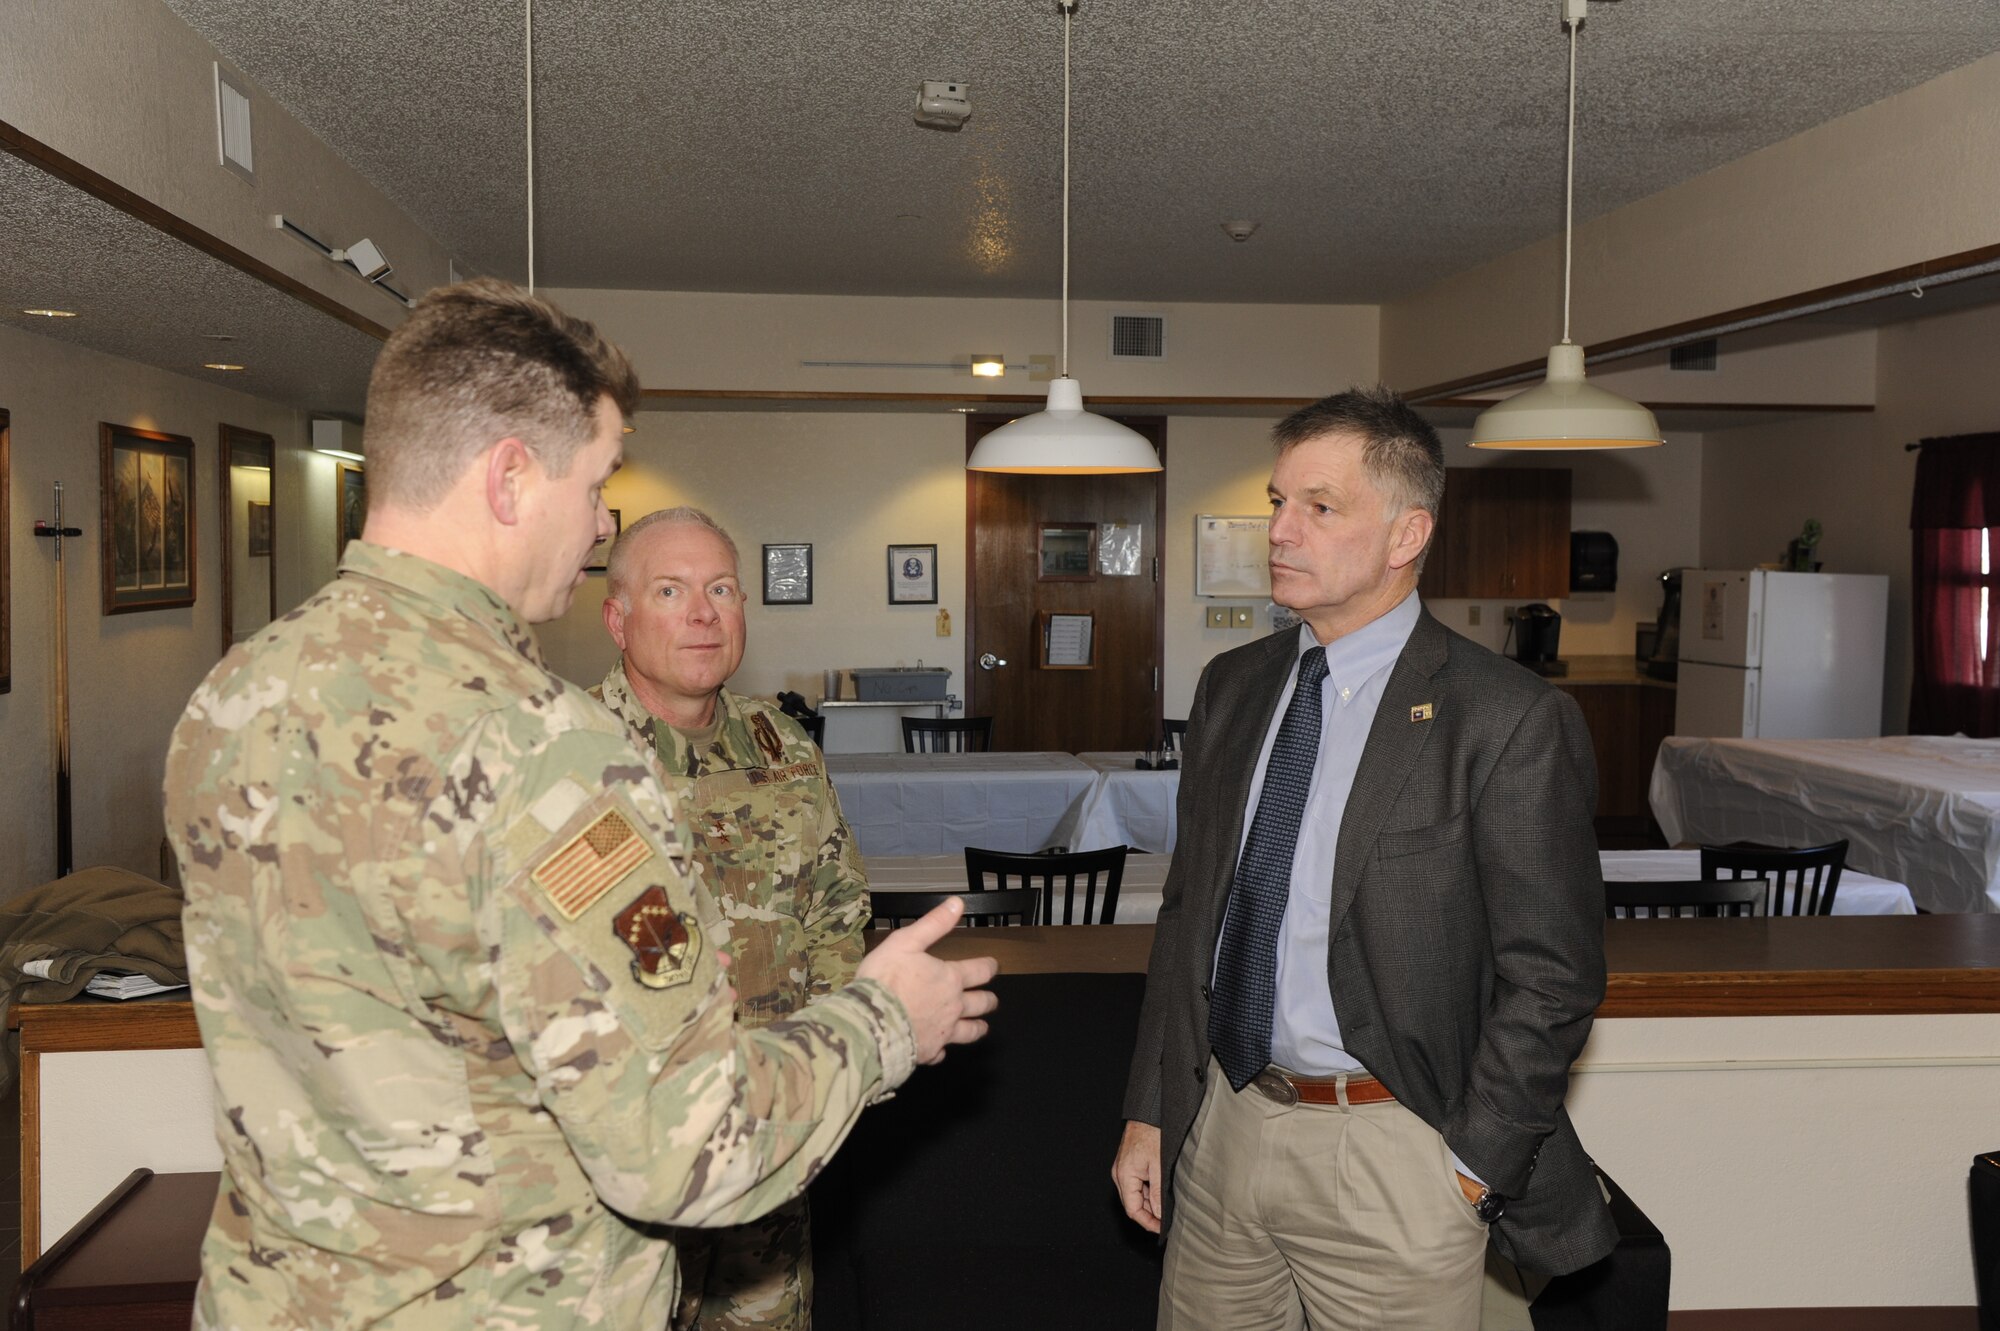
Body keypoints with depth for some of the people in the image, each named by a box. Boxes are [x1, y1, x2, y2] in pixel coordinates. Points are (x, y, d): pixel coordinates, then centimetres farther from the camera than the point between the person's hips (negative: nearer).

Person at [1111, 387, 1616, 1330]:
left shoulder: (1509, 722, -13)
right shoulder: (1231, 686, 5)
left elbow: (1552, 977, -10)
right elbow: (1188, 910, 9)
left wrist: (1469, 1169, -10)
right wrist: (1149, 1112, 8)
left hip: (1388, 1155, -5)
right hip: (1221, 1126, 5)